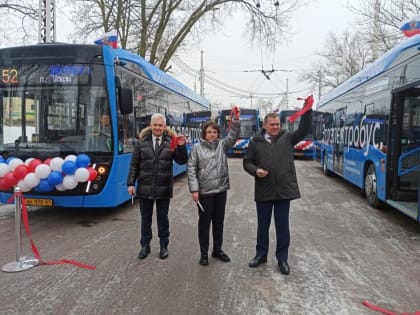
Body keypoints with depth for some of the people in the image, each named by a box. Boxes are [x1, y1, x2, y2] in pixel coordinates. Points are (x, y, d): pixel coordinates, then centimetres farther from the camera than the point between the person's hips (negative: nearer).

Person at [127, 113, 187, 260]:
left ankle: (163, 246, 27)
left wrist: (181, 146, -23)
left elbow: (181, 161, -7)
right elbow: (134, 164, 2)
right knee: (145, 218, 13)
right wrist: (131, 183, -2)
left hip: (163, 189, -1)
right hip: (145, 188, 1)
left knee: (163, 218, 13)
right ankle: (145, 246, 28)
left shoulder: (171, 142, -2)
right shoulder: (141, 142, 1)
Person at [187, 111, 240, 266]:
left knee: (219, 221, 14)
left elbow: (233, 136, -10)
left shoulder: (222, 145, 6)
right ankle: (204, 253, 21)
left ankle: (217, 250, 30)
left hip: (221, 190, 3)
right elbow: (191, 169, -6)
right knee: (204, 222, 7)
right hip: (204, 191, -3)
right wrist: (194, 189, -12)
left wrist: (236, 120, -25)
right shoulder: (197, 147, -3)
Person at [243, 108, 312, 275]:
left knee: (282, 226, 9)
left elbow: (304, 130, -6)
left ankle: (282, 259, 23)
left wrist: (307, 110, -15)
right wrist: (255, 171, -14)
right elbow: (247, 162, 6)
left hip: (284, 190, 0)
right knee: (263, 225, 14)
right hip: (264, 191, 0)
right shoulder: (255, 142, 2)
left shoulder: (287, 138, 5)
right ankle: (261, 254, 32)